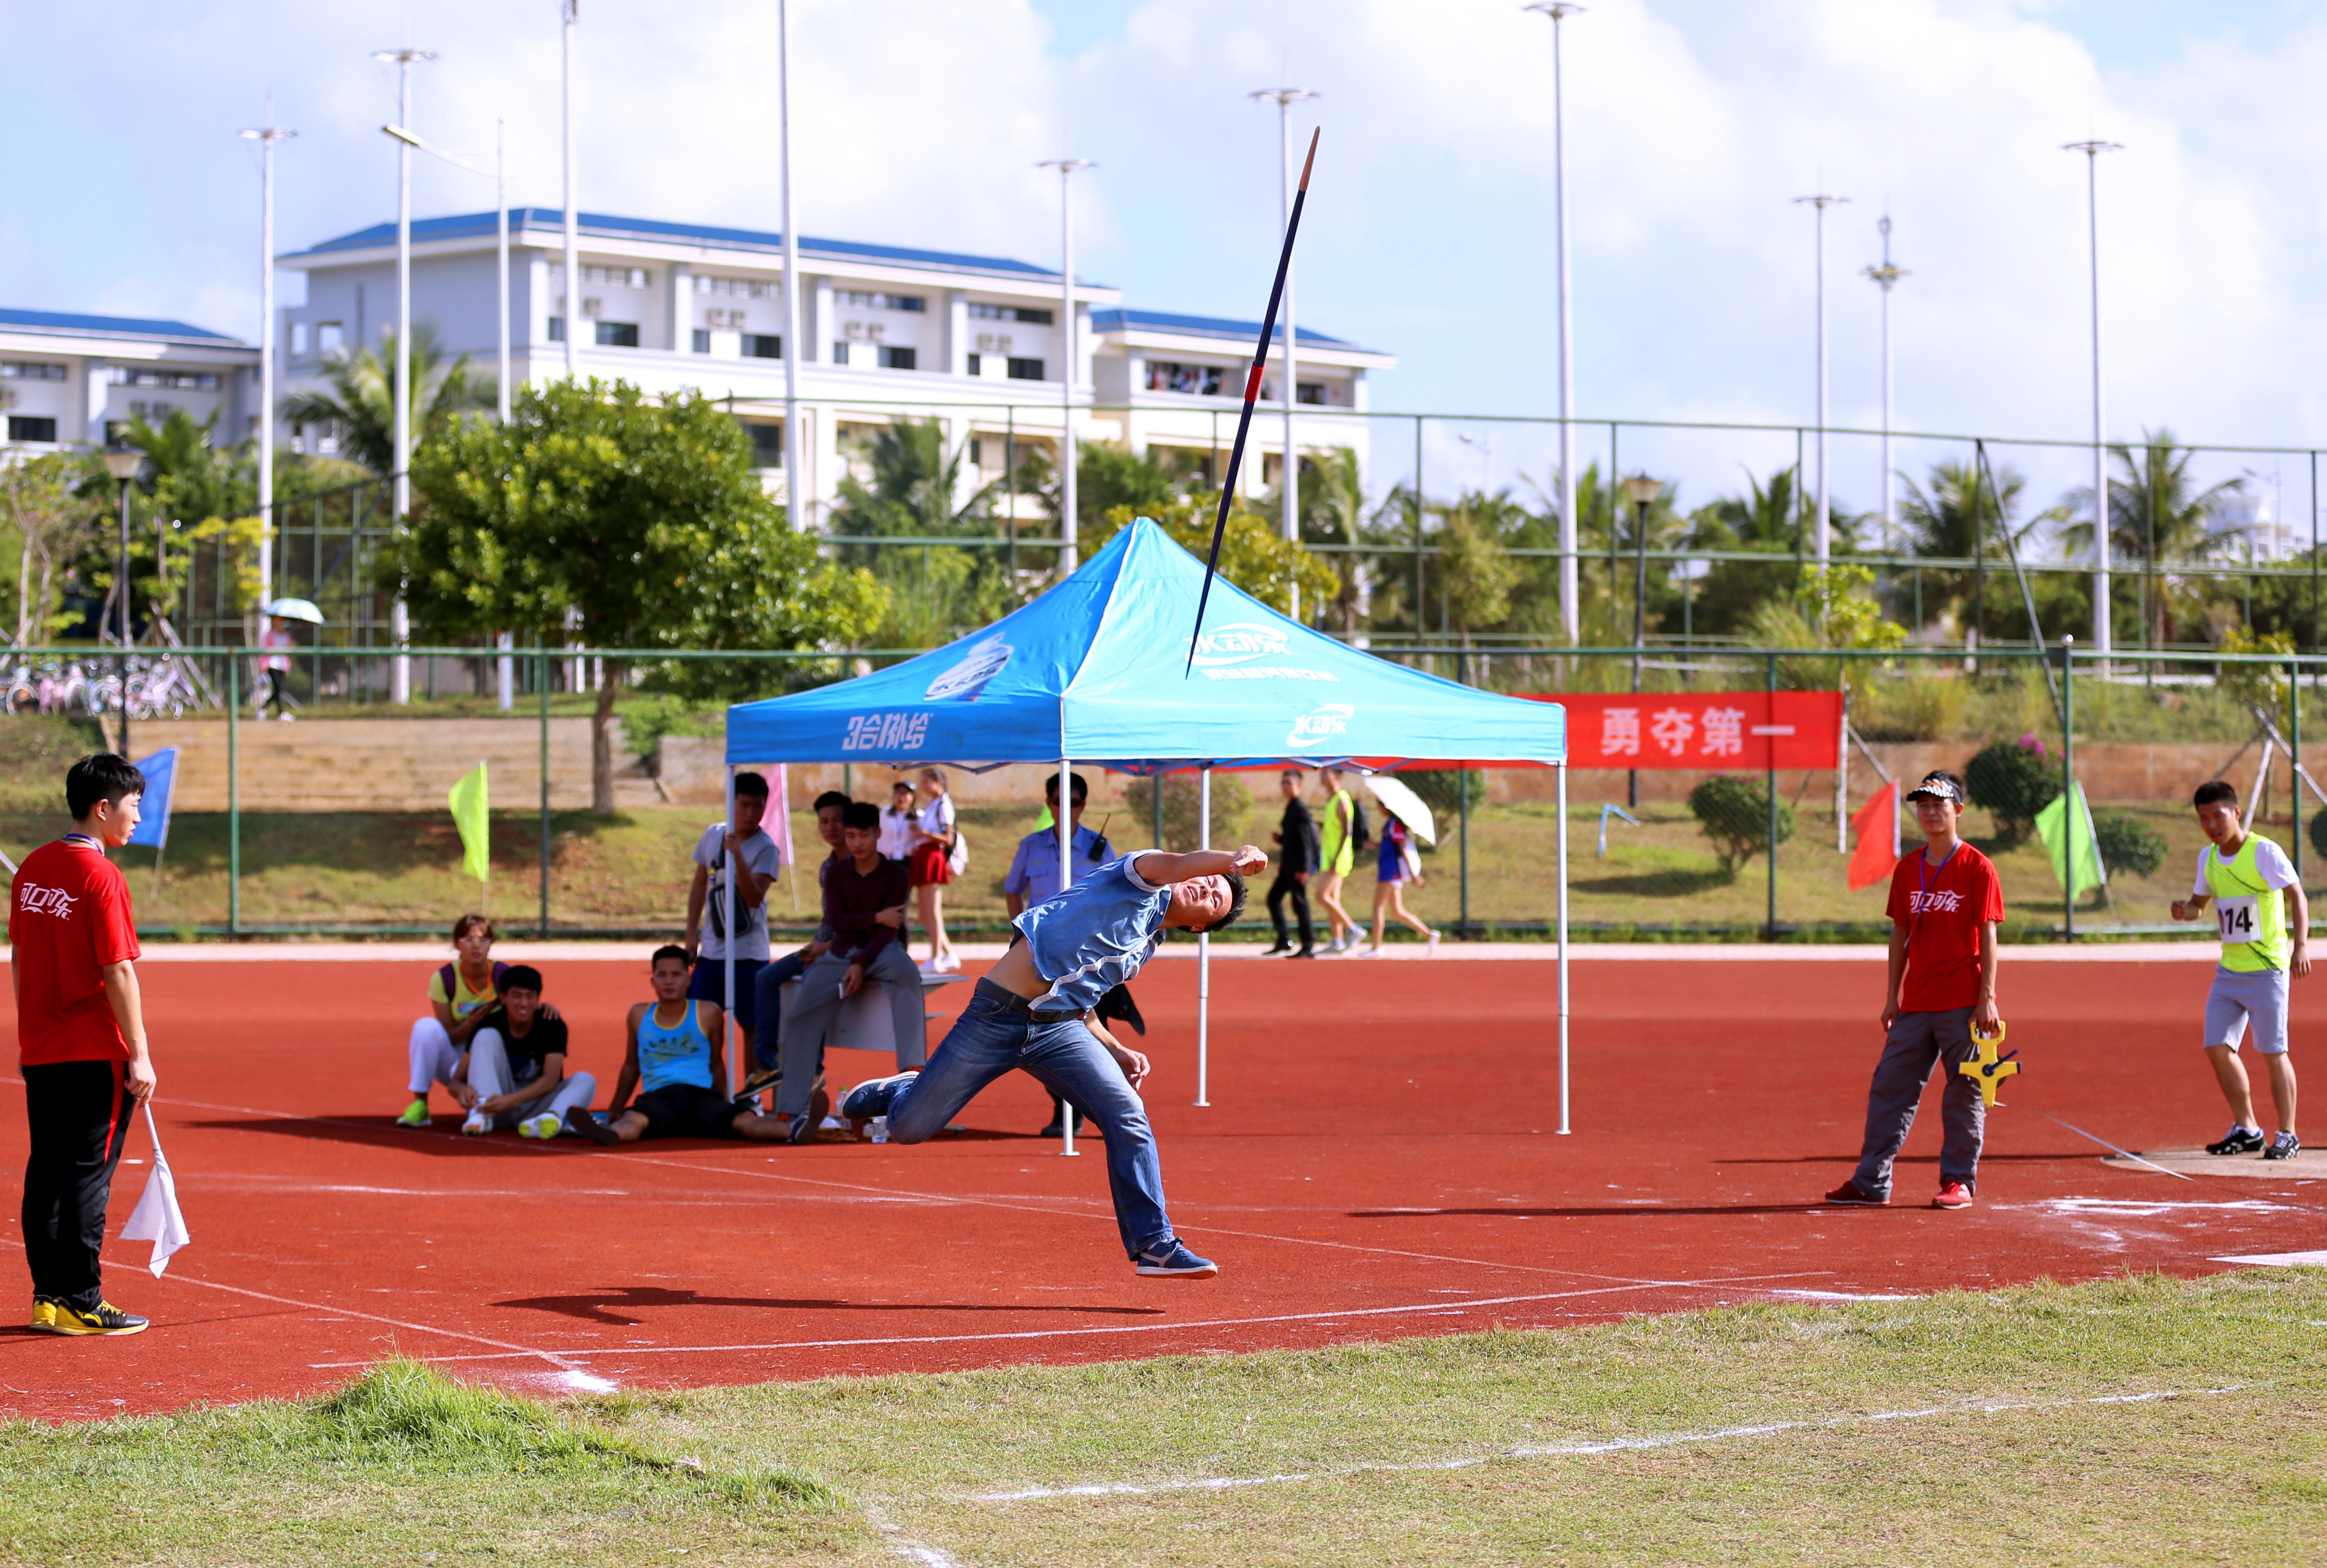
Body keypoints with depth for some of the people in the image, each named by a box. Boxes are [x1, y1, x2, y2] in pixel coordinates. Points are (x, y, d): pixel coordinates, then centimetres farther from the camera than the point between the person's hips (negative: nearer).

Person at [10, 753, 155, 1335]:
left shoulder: (32, 867, 9)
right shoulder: (102, 876, -15)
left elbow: (19, 955, 14)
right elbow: (118, 972, -17)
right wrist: (140, 1056, -14)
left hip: (41, 1048, 7)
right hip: (95, 1052, -7)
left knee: (46, 1171, 11)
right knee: (88, 1173, -3)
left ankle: (48, 1296, 15)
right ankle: (80, 1303, 0)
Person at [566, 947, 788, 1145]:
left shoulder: (708, 1014, 11)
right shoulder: (639, 1016, 15)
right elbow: (631, 1065, 27)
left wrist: (724, 1110, 22)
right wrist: (615, 1108, 30)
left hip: (701, 1097, 0)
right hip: (657, 1099, 0)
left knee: (744, 1120, -32)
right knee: (633, 1120, -38)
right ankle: (605, 1133, -73)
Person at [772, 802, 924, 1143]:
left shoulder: (895, 874, -1)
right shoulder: (836, 874, 9)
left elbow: (890, 929, -10)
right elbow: (836, 920, -2)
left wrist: (862, 964, -21)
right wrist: (876, 918, -13)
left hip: (881, 952, -3)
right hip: (841, 954, 3)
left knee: (906, 973, -39)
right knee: (802, 1018, -19)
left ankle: (913, 1069, -47)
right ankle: (792, 1110, -20)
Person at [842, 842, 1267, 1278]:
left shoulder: (1145, 947, 18)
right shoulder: (1139, 885, -1)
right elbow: (1175, 865, -26)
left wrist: (1118, 1055, 10)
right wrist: (1232, 859, -44)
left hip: (1058, 1030, 6)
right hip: (998, 1014, -6)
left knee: (1128, 1116, -16)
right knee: (909, 1128, 2)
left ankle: (1153, 1245, -9)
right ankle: (899, 1092, 40)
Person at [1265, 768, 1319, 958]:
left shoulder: (1300, 808, -12)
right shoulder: (1291, 808, 17)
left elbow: (1304, 839, -17)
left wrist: (1303, 868, -21)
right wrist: (1279, 838, 5)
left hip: (1298, 866, -10)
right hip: (1288, 866, 10)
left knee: (1300, 903, -7)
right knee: (1274, 898, 12)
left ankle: (1309, 946, -3)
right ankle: (1284, 940, 17)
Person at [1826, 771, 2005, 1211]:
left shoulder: (1978, 868, -5)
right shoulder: (1908, 869, 11)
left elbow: (1987, 936, -7)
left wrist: (1986, 999, -13)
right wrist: (1892, 997, 11)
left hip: (1963, 1005, -5)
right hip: (1916, 1005, 5)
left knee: (1964, 1093, 0)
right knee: (1889, 1088, 4)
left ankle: (1960, 1180, 9)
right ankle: (1871, 1182, 8)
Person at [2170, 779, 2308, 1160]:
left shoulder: (2265, 852, -11)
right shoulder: (2208, 858, 9)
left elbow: (2296, 896, -14)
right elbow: (2199, 903, 20)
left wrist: (2300, 944, -26)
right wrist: (2185, 910, -4)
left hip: (2266, 969, -7)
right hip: (2229, 970, 7)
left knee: (2273, 1052, -4)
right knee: (2218, 1048, 2)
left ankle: (2287, 1136, 6)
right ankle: (2246, 1129, 15)